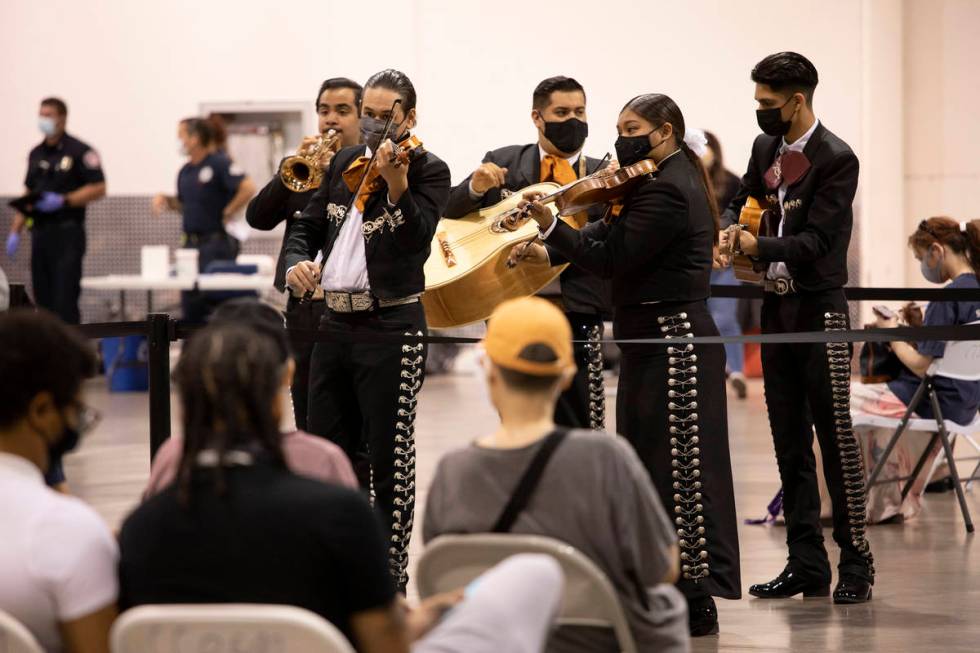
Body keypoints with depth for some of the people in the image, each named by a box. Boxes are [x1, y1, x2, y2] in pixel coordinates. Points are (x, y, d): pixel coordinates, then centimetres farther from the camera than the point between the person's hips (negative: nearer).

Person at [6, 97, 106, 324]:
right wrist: (15, 231, 12)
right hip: (40, 232, 6)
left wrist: (62, 201, -18)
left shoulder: (79, 152, -4)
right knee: (43, 298, 5)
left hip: (67, 231, -6)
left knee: (65, 300, -11)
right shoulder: (36, 154, 16)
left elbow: (98, 188, -9)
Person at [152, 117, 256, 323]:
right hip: (191, 243, 8)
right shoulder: (185, 171, 12)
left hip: (215, 243, -8)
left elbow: (248, 188, -23)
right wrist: (166, 200, 5)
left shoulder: (219, 163, -12)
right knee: (190, 304, 9)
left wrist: (228, 213, -16)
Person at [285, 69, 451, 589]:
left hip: (391, 327, -7)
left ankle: (390, 579, 2)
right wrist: (297, 261, -3)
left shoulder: (428, 170, -5)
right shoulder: (345, 164, 12)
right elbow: (308, 225, 18)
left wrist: (396, 182, -34)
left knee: (389, 459, -3)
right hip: (336, 324, 7)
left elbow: (415, 239, -20)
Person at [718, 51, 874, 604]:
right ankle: (807, 564, 12)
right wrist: (726, 229, -2)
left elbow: (816, 240, -17)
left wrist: (756, 246, -24)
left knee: (835, 436, -6)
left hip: (819, 310, -7)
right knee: (790, 443, 8)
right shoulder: (766, 149, 10)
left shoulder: (836, 159, -12)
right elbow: (741, 203, 20)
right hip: (777, 309, 7)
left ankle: (856, 563, -2)